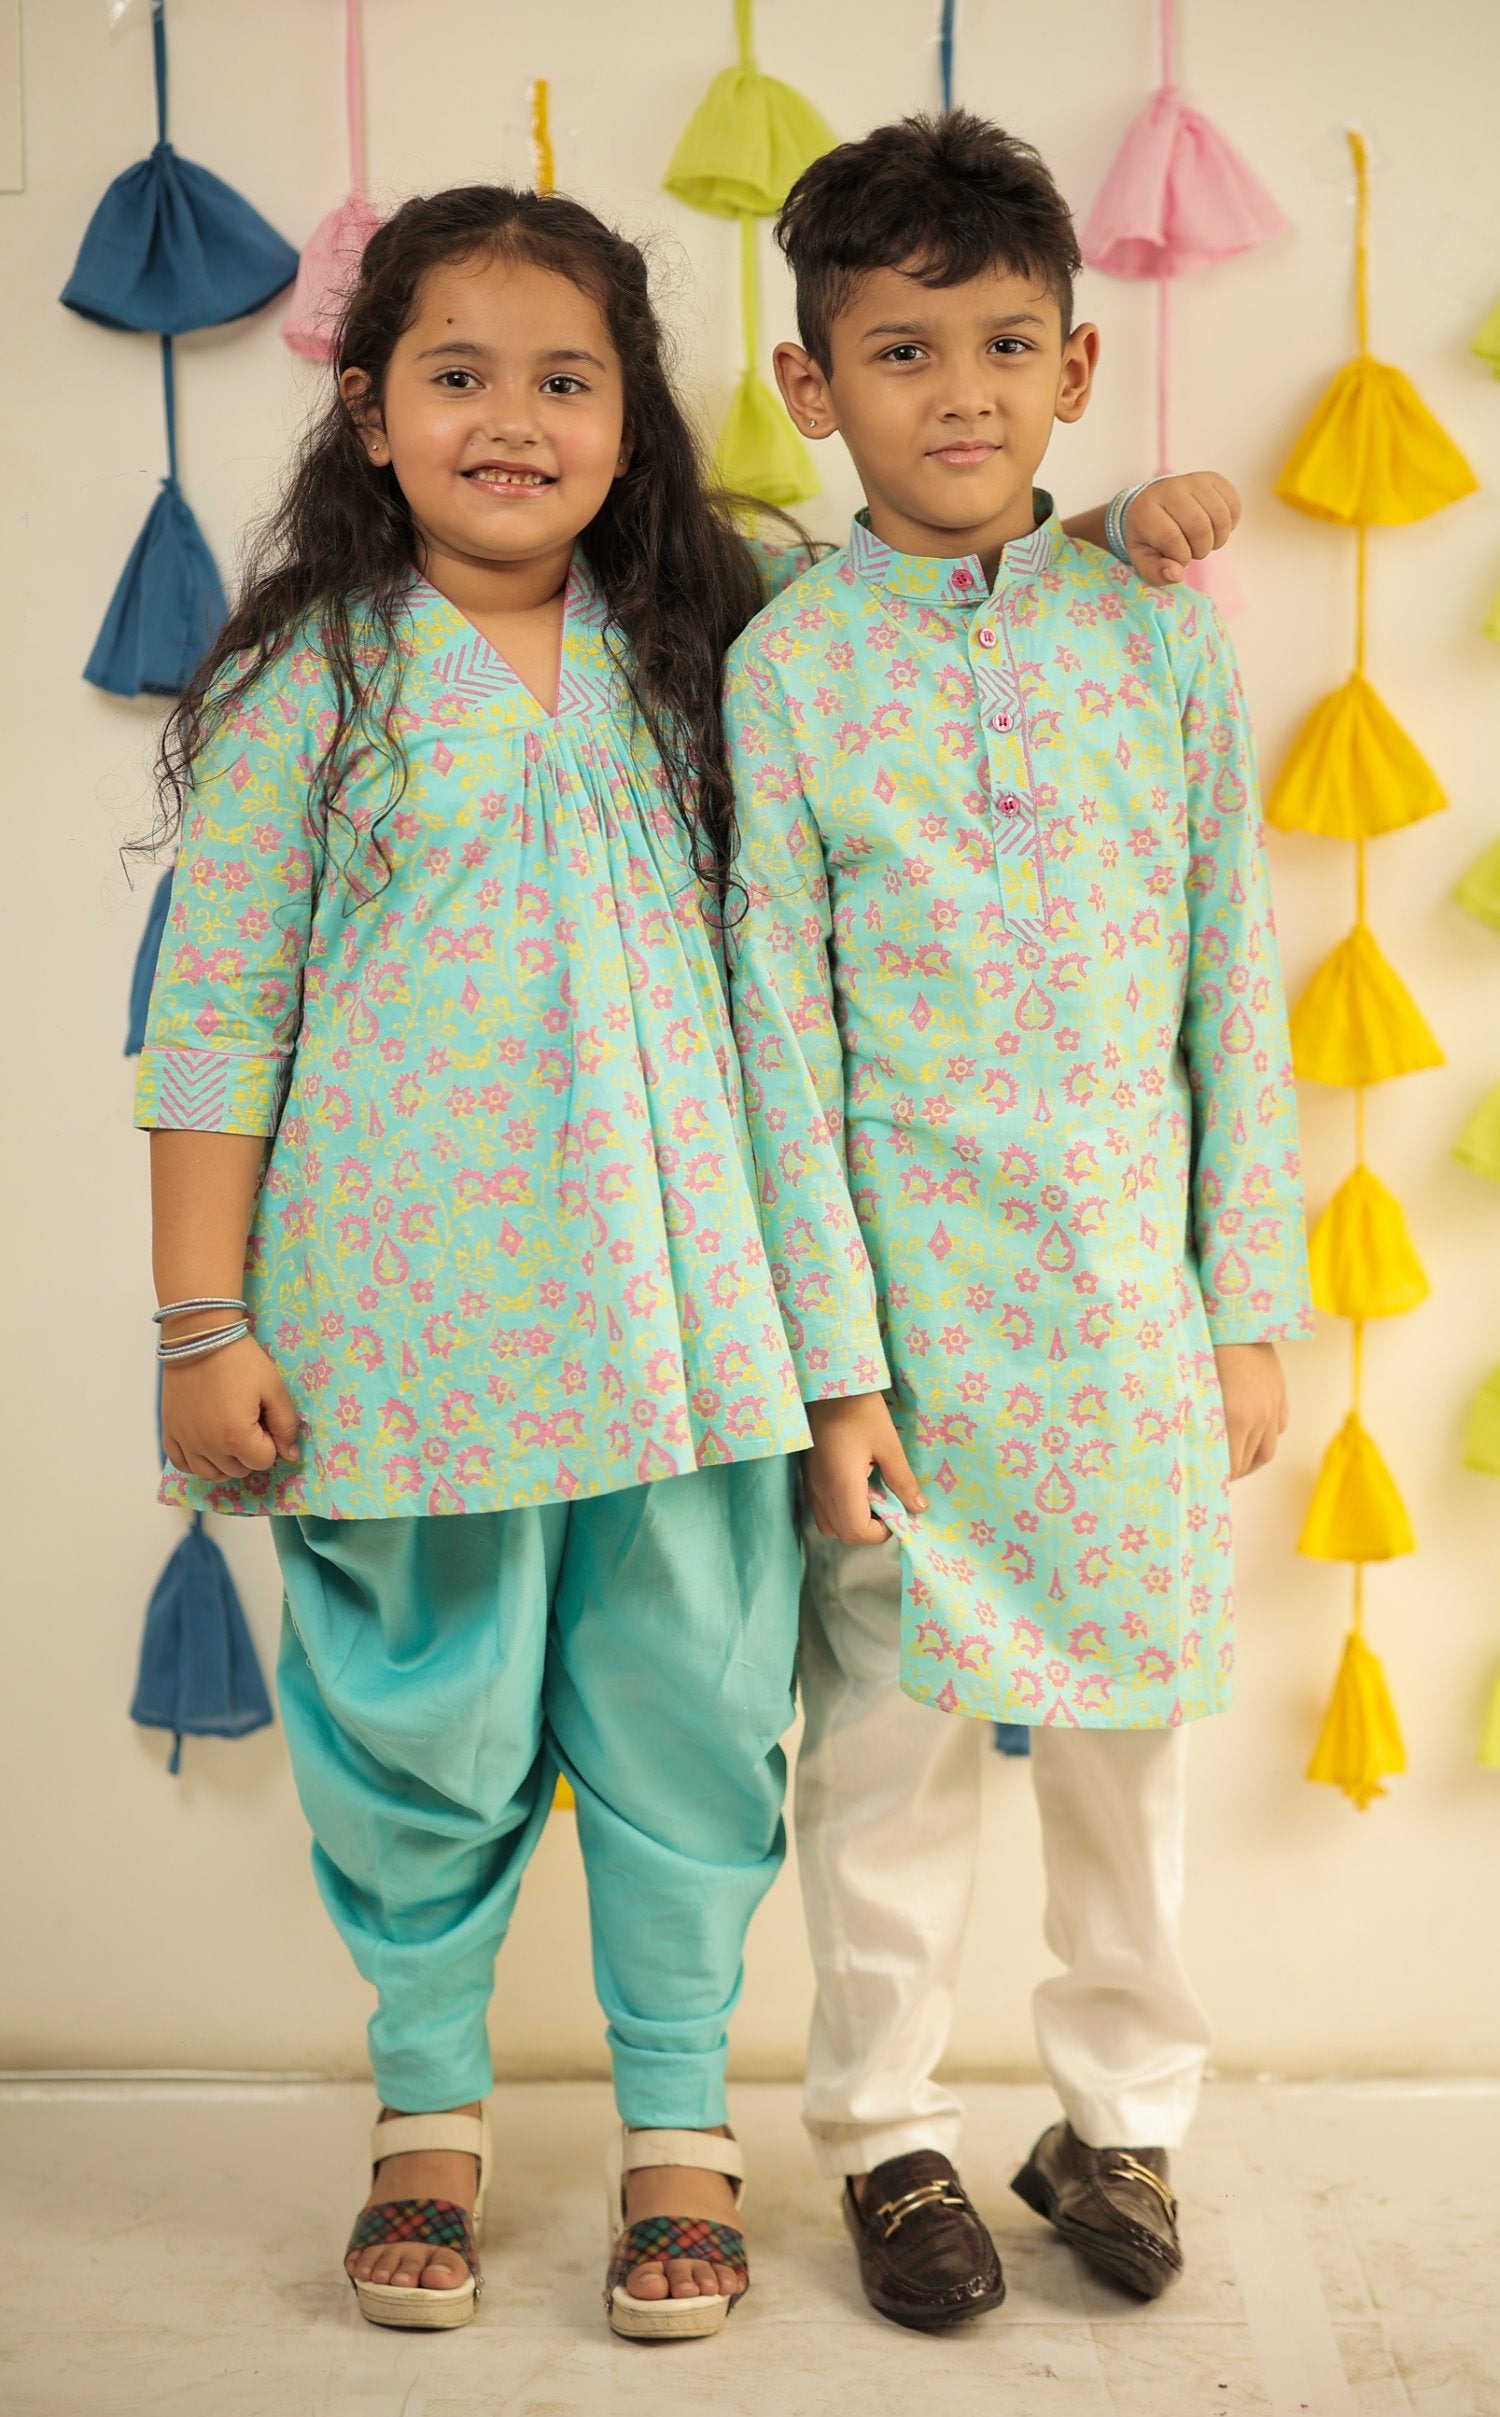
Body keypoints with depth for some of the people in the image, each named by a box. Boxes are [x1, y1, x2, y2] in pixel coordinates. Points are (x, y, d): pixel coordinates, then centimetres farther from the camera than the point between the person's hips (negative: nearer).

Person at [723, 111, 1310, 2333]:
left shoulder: (1161, 629, 2)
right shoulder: (787, 661, -3)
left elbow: (1234, 984, 4)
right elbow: (779, 1026, -5)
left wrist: (1251, 1305, 3)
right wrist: (833, 1358, -8)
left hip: (1134, 1293, 2)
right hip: (910, 1292, -2)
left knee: (1132, 1721, 11)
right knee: (891, 1730, 8)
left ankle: (1121, 2112, 31)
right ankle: (887, 2131, 28)